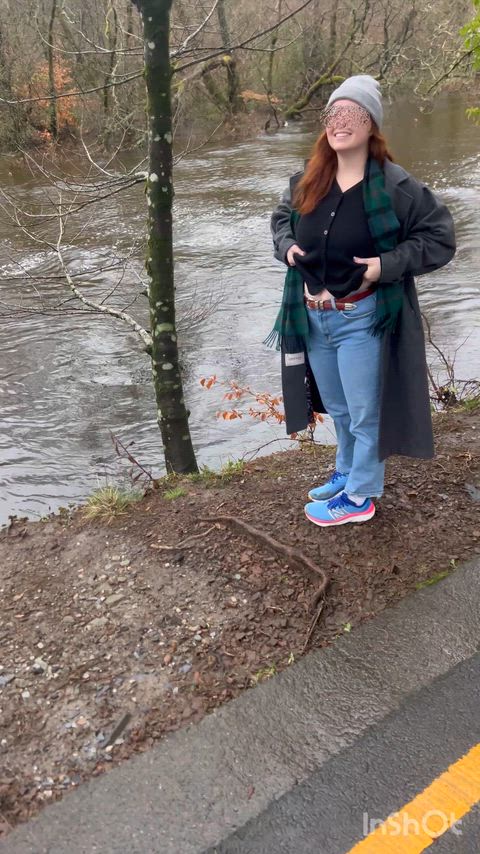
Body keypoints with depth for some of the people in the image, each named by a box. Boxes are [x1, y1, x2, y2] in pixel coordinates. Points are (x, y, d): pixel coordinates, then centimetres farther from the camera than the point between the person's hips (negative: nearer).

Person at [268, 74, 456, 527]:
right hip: (312, 317, 6)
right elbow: (281, 218, 21)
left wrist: (388, 264, -21)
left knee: (364, 413, 8)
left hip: (361, 319, -6)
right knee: (337, 408, 23)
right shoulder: (306, 180, 2)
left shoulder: (394, 186, -14)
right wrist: (287, 246, 0)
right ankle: (347, 472, 45)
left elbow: (440, 237, -9)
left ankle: (359, 496, 26)